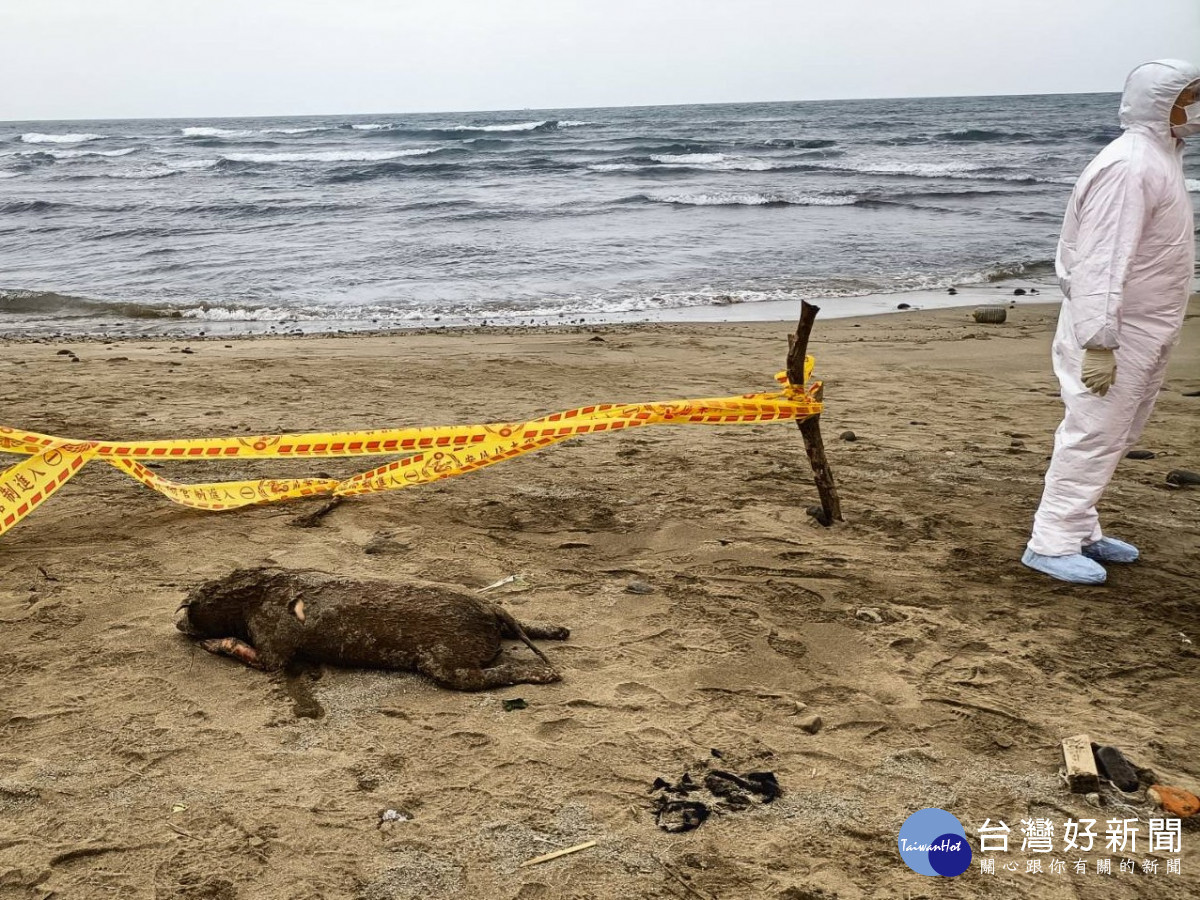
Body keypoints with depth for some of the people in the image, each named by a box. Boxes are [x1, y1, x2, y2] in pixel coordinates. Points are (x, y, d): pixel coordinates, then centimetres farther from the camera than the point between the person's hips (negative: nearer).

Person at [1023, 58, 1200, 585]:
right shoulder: (1129, 167, -21)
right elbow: (1100, 263, -26)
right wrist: (1100, 343, -28)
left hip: (1143, 332, 10)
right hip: (1114, 334, -10)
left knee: (1113, 437, 16)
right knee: (1093, 436, -5)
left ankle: (1080, 530, 26)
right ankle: (1052, 542, 3)